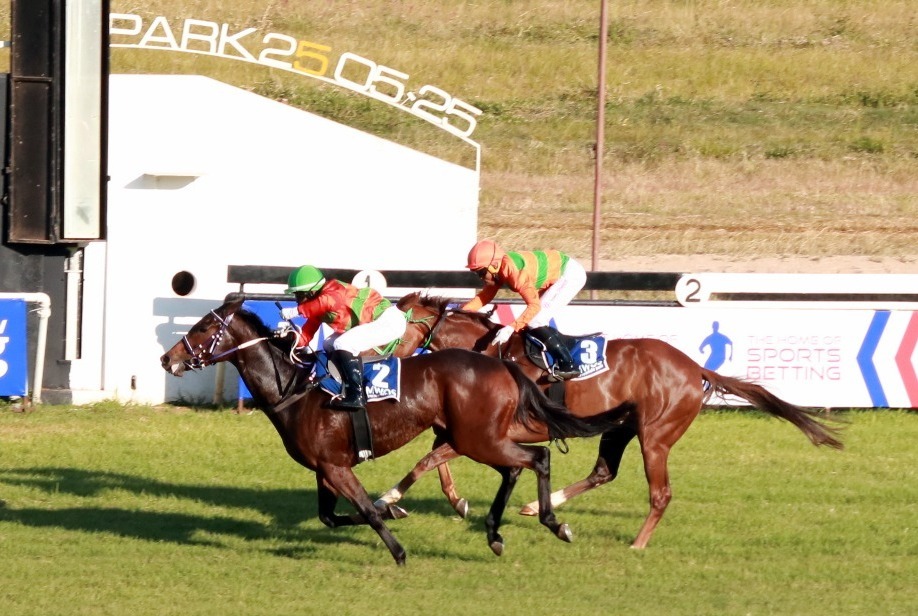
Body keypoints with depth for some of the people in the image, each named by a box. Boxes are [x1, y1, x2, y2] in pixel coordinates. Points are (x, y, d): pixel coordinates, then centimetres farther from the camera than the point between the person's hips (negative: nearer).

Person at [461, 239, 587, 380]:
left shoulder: (514, 272, -31)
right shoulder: (498, 269, -3)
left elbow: (534, 305, -33)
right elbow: (485, 296, 9)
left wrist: (512, 328, -40)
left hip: (571, 275, -10)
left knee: (535, 321, -14)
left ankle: (568, 366, -10)